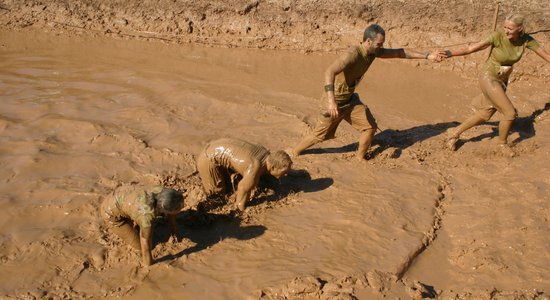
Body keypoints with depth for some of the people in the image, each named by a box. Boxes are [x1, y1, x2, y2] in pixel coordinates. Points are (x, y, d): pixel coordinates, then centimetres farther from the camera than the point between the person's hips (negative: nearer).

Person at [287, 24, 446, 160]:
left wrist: (427, 55, 0)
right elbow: (329, 72, -43)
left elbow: (400, 52, 2)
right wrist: (331, 101, -51)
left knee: (370, 127, 2)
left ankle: (359, 159, 21)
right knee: (320, 135, 4)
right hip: (335, 100, -7)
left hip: (350, 99, 8)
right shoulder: (353, 54, -31)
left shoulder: (374, 52, -6)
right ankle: (293, 152, 25)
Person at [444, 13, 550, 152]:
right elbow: (472, 48, -24)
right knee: (510, 113, -7)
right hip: (489, 78, -6)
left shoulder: (526, 39, -12)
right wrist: (448, 53, -32)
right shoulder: (498, 36, -25)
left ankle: (455, 132, 30)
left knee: (485, 114, 15)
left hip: (502, 80, 6)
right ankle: (502, 142, 20)